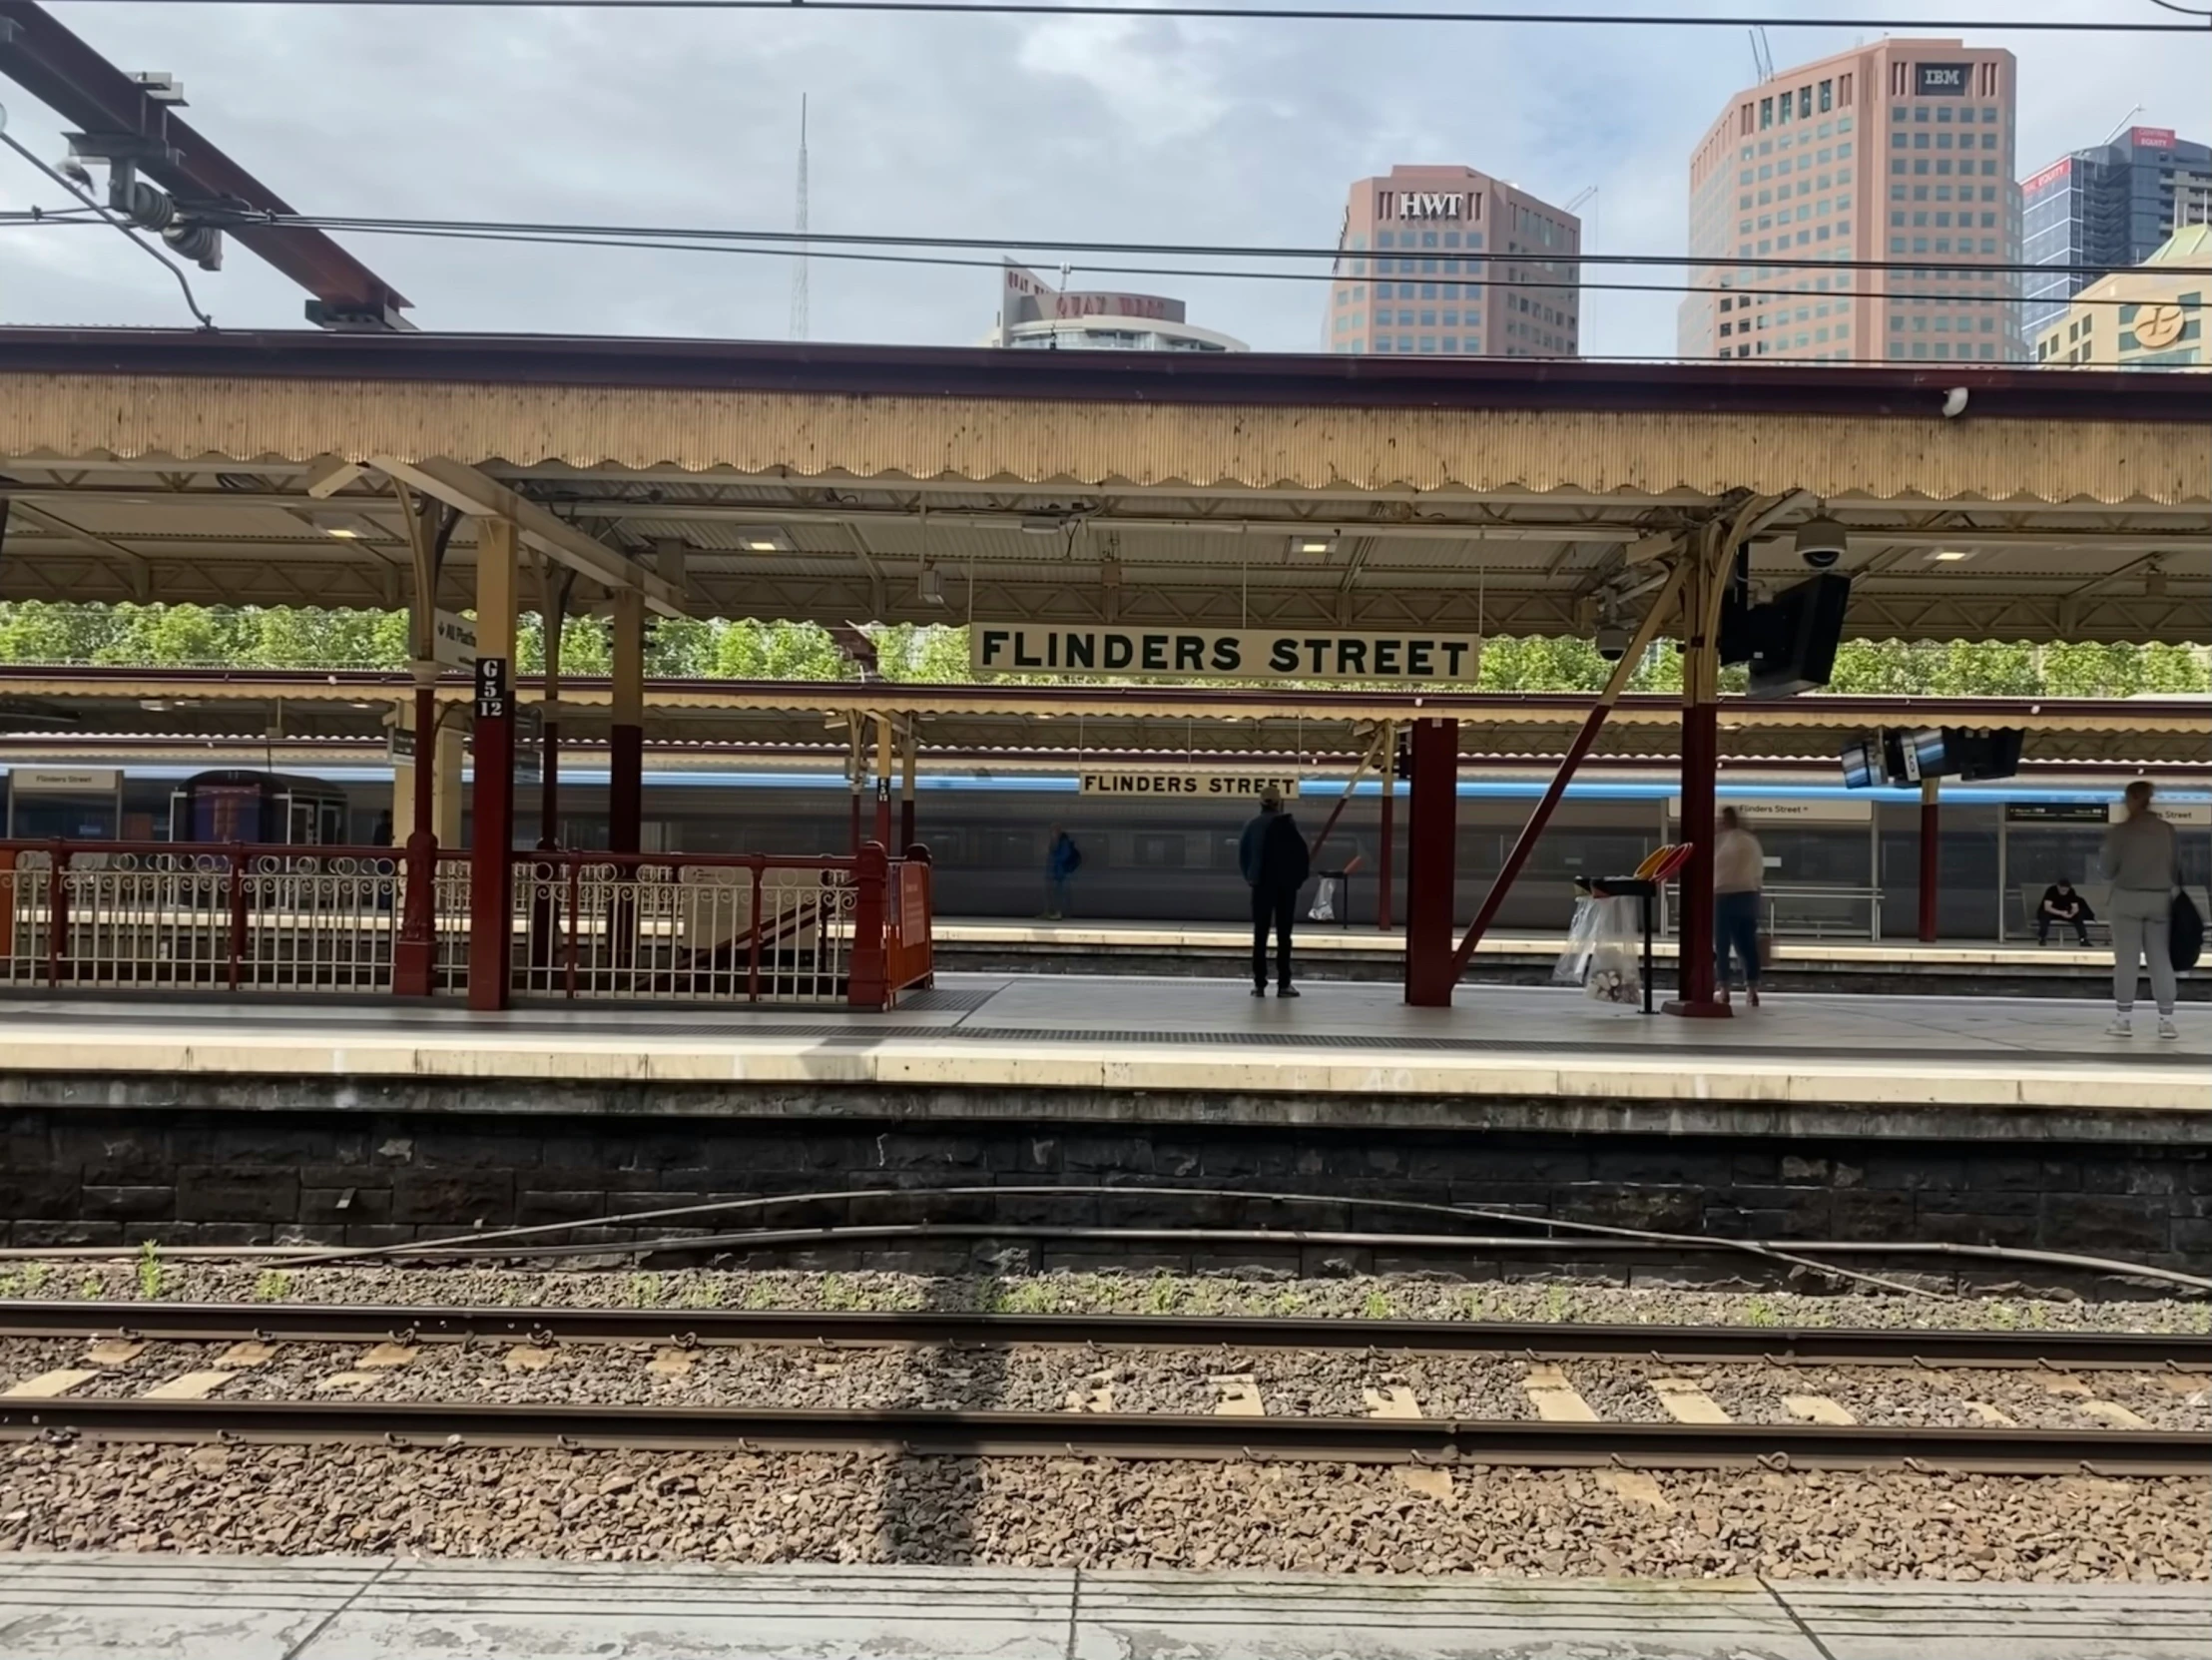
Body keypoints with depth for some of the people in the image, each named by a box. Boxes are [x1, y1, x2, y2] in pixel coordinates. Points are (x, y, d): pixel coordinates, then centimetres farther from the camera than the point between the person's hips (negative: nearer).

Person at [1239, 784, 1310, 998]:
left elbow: (1242, 854, 5)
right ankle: (1283, 984, 0)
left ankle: (1259, 983, 6)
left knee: (1260, 934, 7)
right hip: (1285, 884, -3)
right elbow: (1300, 851, -12)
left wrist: (1251, 877, 13)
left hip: (1261, 885, 3)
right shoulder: (1286, 824, -9)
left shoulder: (1253, 826, 4)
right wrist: (1299, 877, -1)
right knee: (1283, 934, 1)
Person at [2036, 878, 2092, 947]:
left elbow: (2075, 907, -14)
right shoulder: (2051, 890, -26)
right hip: (2052, 912, -3)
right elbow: (2047, 907, -32)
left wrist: (2072, 914, -37)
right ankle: (2042, 938, -30)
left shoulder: (2071, 891, -15)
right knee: (2045, 915, -36)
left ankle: (2083, 939, -18)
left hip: (2065, 913, 3)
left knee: (2078, 916, -22)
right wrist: (2061, 913, -43)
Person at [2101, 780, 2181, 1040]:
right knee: (2161, 959, 7)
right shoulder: (2167, 830, 1)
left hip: (2128, 898, -3)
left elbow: (2108, 871, -5)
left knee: (2126, 960, 2)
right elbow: (2176, 869, 5)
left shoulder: (2119, 831, -9)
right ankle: (2166, 1020, 9)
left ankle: (2124, 1019, 3)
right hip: (2161, 899, 3)